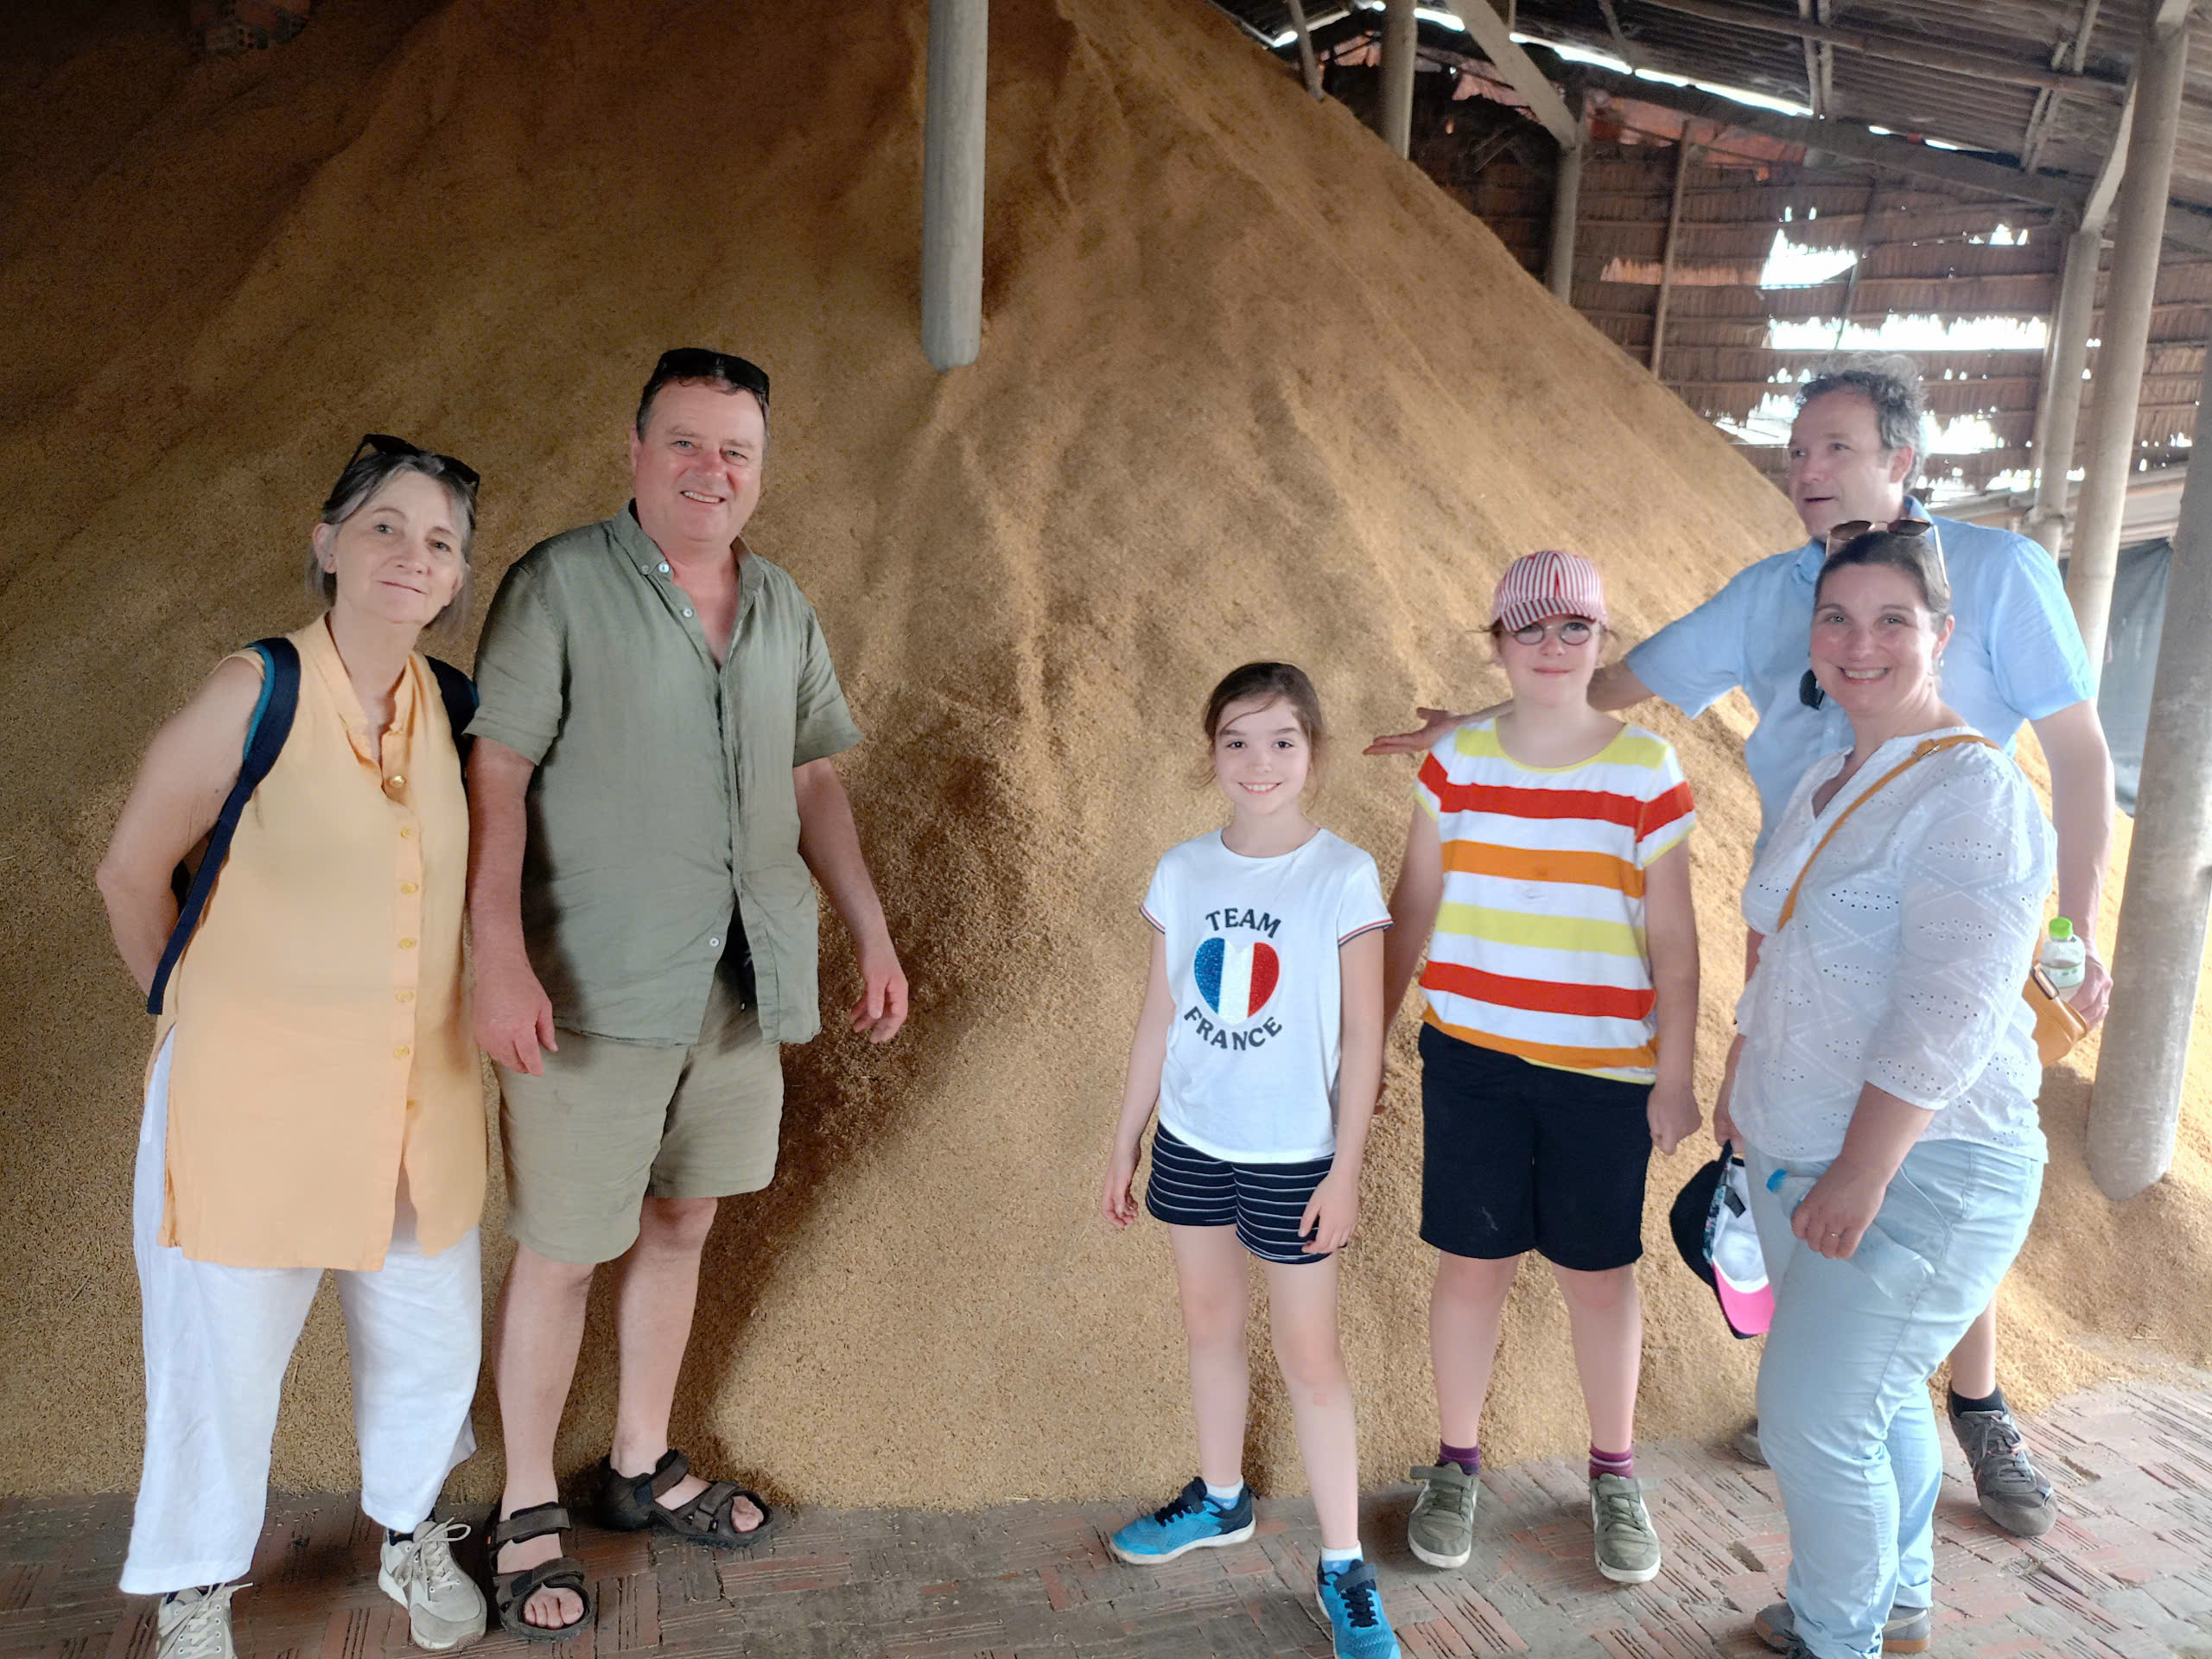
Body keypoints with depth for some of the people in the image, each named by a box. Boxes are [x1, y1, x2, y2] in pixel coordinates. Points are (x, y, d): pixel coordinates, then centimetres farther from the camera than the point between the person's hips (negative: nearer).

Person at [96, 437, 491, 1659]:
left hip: (416, 1097, 4)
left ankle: (410, 1534, 46)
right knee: (222, 1359, 13)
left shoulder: (452, 709, -1)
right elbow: (132, 871, -5)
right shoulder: (255, 693, -15)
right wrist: (198, 1010, 6)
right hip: (252, 1099, -4)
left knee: (431, 1342, 17)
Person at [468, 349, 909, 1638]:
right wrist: (501, 960, -22)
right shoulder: (560, 584, -8)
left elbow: (815, 782, 15)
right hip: (595, 992, -5)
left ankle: (642, 1468, 36)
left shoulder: (782, 605, 9)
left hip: (741, 984, 5)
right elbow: (498, 776, -13)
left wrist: (875, 935, 11)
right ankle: (528, 1511, 26)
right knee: (563, 1250, 6)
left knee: (680, 1225, 17)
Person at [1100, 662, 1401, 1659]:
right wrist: (1124, 1145, 8)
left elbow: (1363, 1035, -8)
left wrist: (1346, 1170, -9)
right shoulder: (1183, 871, -2)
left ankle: (1343, 1568, 19)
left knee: (1308, 1353, 4)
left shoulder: (1342, 877, -12)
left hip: (1292, 1154, -4)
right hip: (1192, 1140, 4)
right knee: (1208, 1320, 19)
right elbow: (1159, 1017, 5)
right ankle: (1219, 1498, 40)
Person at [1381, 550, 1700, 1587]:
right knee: (1473, 1260, 8)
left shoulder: (1648, 770, -4)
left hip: (1604, 1070, -1)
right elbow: (1412, 910, 6)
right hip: (1469, 1059, 1)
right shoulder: (1456, 760, 0)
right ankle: (1456, 1462, 28)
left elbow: (1672, 941, -2)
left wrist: (1676, 1076, -3)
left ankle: (1614, 1474, 32)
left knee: (1598, 1269, 11)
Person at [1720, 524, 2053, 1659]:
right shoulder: (1821, 787, 10)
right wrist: (1741, 1079, 17)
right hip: (1793, 1158, 8)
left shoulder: (1973, 791, -17)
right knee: (1873, 1396, 20)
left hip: (1921, 1172, -7)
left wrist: (1862, 1173, -23)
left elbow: (1951, 1012, -23)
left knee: (1813, 1417, -3)